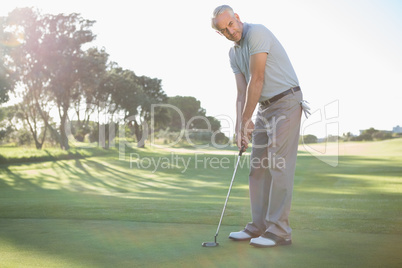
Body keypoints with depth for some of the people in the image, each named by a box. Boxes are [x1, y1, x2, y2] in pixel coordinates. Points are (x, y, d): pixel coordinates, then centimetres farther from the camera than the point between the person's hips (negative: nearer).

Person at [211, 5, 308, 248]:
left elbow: (256, 81, -18)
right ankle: (259, 227, 15)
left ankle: (279, 231, -5)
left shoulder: (256, 33, -15)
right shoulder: (233, 53, 12)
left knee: (278, 166, -11)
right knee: (258, 167, 7)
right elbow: (242, 93, 7)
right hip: (265, 107, 9)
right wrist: (240, 128, -3)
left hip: (286, 102, -9)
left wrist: (246, 120, -12)